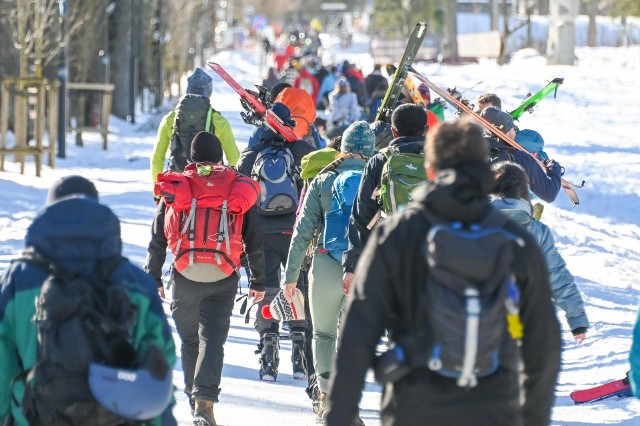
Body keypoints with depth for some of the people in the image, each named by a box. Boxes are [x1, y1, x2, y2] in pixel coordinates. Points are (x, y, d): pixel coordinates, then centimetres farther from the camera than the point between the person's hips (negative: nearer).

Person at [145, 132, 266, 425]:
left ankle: (194, 396, 27)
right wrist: (258, 281, 17)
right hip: (223, 279, -1)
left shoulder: (175, 189, 5)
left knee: (189, 339, 18)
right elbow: (254, 241, 9)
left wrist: (153, 278, 15)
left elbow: (158, 239, 8)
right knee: (213, 338, -4)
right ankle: (204, 400, -20)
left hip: (184, 277, 1)